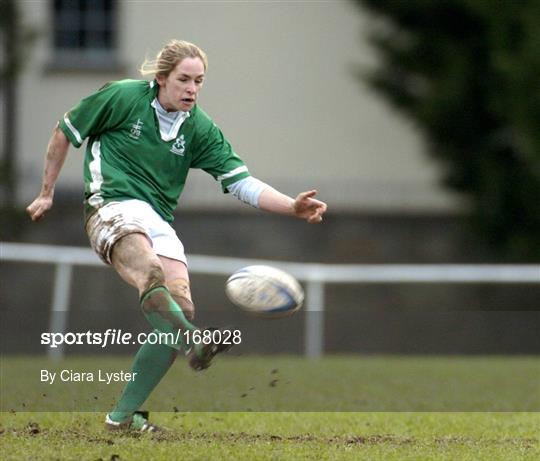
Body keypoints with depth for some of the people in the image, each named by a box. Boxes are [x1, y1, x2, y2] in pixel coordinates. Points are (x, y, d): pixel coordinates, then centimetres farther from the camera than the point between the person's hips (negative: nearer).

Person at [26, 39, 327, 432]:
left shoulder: (200, 129, 8)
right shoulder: (121, 97, -1)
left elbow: (244, 184, 3)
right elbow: (65, 133, 12)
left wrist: (294, 206, -13)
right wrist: (47, 193, 17)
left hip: (160, 221, 5)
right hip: (113, 206, -5)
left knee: (181, 308, -14)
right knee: (150, 271, -37)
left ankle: (124, 415, -4)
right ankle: (194, 345, -68)